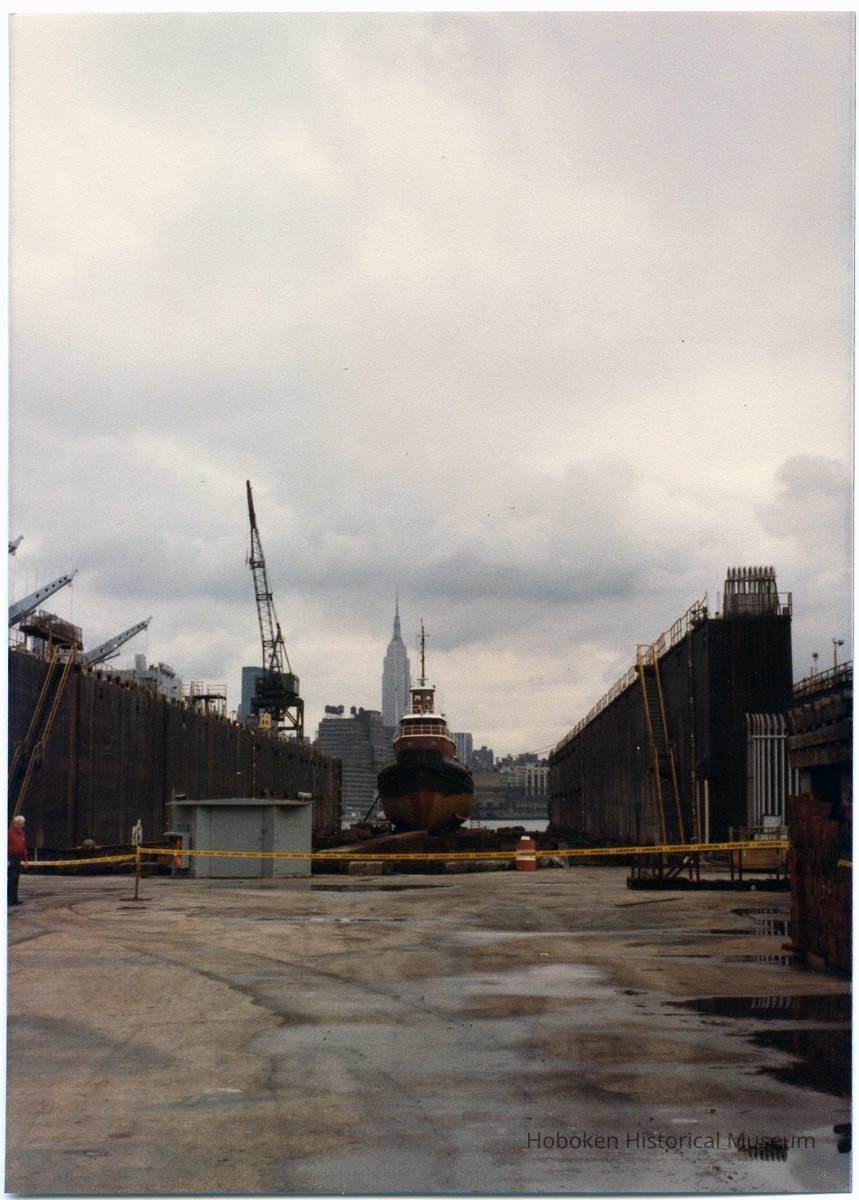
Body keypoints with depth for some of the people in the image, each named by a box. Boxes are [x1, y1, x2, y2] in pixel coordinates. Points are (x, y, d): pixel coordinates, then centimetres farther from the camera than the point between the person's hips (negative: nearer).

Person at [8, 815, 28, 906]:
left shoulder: (21, 833, 15)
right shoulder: (10, 832, -8)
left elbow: (24, 847, 19)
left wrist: (25, 860, 15)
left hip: (18, 860, 7)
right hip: (11, 858, -7)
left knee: (16, 879, 9)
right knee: (11, 878, -9)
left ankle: (14, 898, 13)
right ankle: (9, 898, -7)